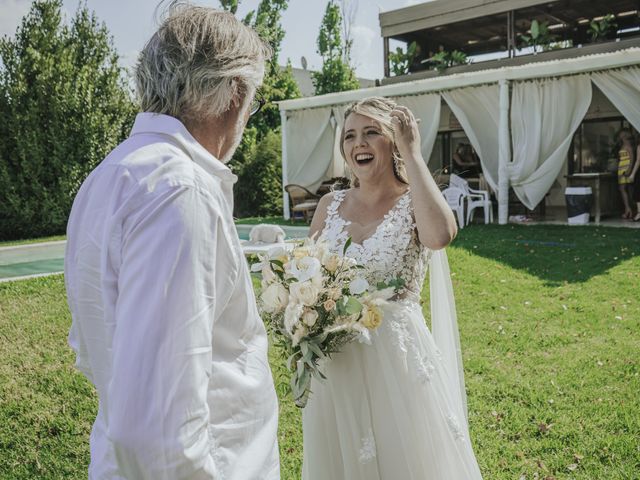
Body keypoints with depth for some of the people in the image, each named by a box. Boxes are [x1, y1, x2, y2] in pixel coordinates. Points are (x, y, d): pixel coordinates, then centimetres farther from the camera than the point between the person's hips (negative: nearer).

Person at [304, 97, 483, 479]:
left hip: (397, 357, -4)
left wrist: (412, 152, -24)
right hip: (335, 361, 4)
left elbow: (441, 235, -34)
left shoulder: (414, 203, -9)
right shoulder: (330, 205, 3)